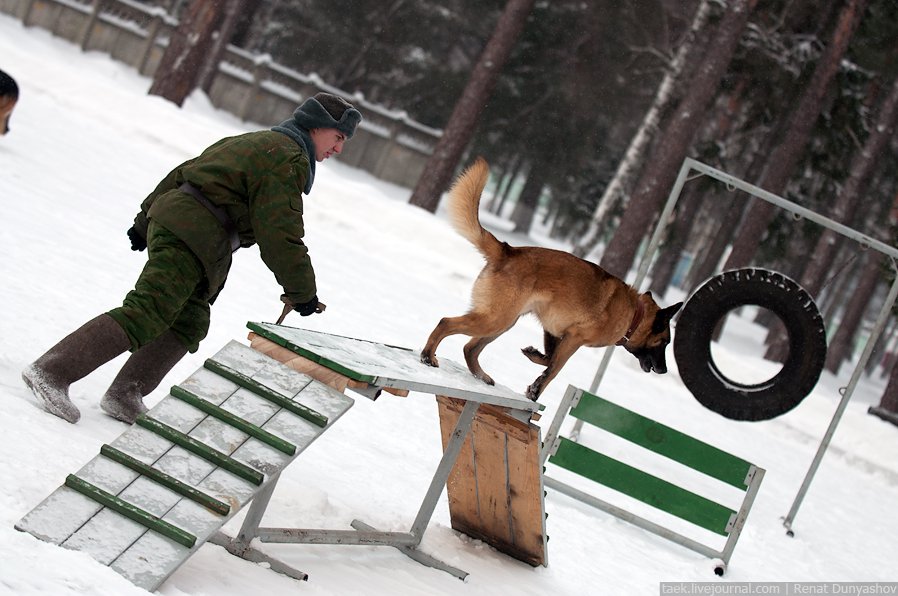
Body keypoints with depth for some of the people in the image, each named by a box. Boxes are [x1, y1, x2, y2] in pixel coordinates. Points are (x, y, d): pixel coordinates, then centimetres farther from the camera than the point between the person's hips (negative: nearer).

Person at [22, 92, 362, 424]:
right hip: (195, 238, -10)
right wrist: (303, 292, -6)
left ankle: (124, 397, 7)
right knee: (144, 318, -16)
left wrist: (145, 221, 32)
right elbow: (279, 234, -13)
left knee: (189, 325, 10)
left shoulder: (251, 142, 26)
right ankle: (51, 372, -19)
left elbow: (181, 175, 28)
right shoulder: (289, 158, -6)